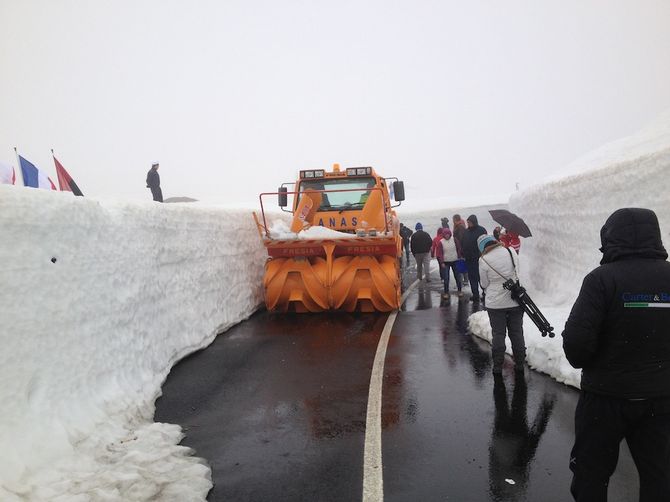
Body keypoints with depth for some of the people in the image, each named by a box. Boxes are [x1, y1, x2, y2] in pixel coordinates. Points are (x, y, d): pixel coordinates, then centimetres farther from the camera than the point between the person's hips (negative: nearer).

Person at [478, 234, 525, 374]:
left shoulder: (484, 260, -15)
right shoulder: (511, 252, -5)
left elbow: (484, 284, -5)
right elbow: (517, 273, 7)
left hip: (495, 303, -3)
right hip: (516, 301, 3)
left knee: (498, 334, 10)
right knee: (517, 333, 15)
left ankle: (498, 366, 17)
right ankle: (520, 364, 25)